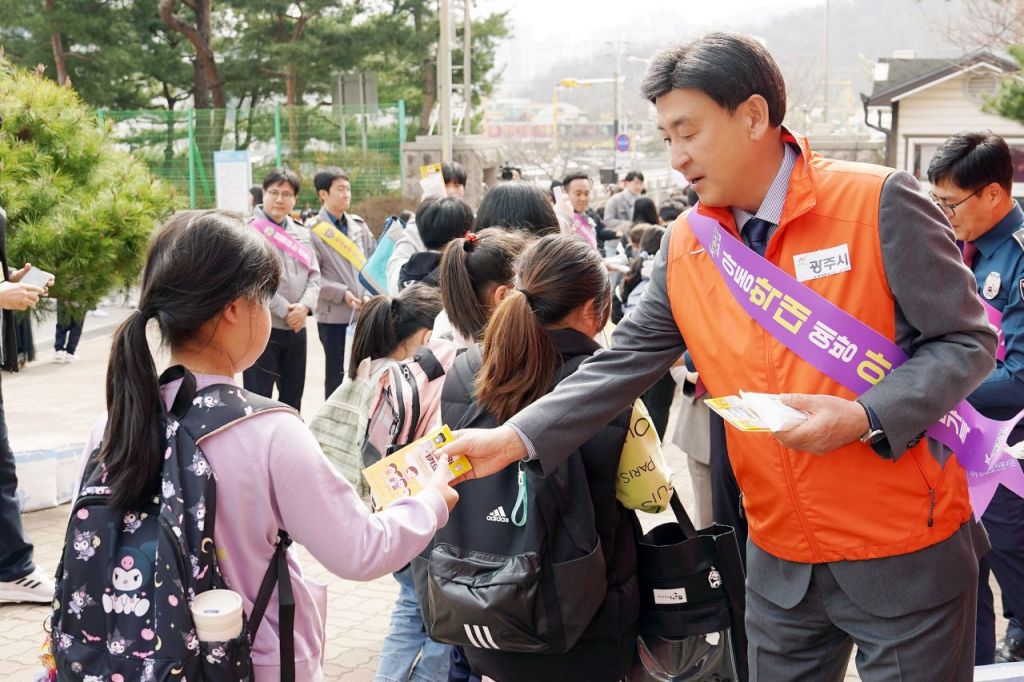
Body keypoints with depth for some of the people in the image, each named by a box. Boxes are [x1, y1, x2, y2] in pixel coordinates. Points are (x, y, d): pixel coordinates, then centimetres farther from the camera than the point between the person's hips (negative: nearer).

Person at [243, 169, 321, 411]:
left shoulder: (301, 234, 14)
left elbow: (314, 275, 9)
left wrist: (305, 306, -10)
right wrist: (284, 310, -16)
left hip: (296, 329, 7)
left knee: (293, 397, 15)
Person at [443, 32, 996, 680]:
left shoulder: (879, 202, -13)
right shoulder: (685, 246, 2)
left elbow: (965, 341, -9)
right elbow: (626, 362, 4)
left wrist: (865, 417, -24)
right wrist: (515, 437, -7)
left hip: (906, 553, -4)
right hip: (780, 561, 5)